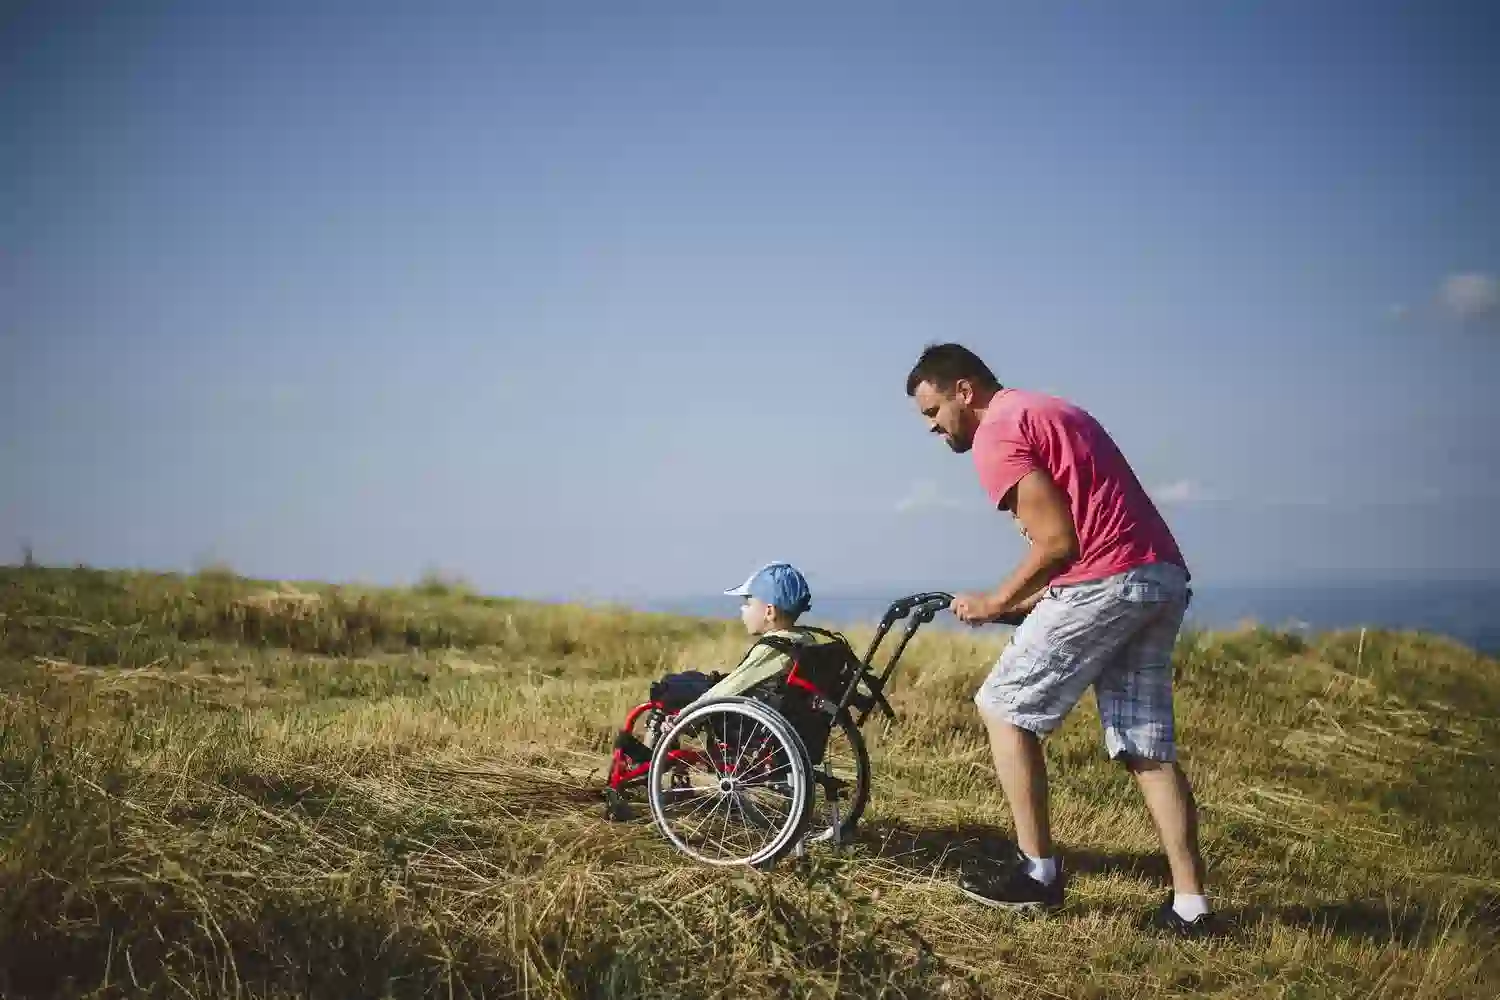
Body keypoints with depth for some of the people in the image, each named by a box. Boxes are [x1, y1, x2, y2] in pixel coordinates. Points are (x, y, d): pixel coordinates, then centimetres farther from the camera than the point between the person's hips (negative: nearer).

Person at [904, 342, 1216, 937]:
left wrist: (995, 604, 0)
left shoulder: (996, 435, -5)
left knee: (1003, 709, 5)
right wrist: (1022, 602, 20)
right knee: (1148, 748, 10)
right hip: (1165, 578, 9)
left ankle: (1038, 873, 7)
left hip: (1104, 582, -9)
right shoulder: (1051, 412, 26)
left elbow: (1058, 542, -13)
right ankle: (1189, 903, 7)